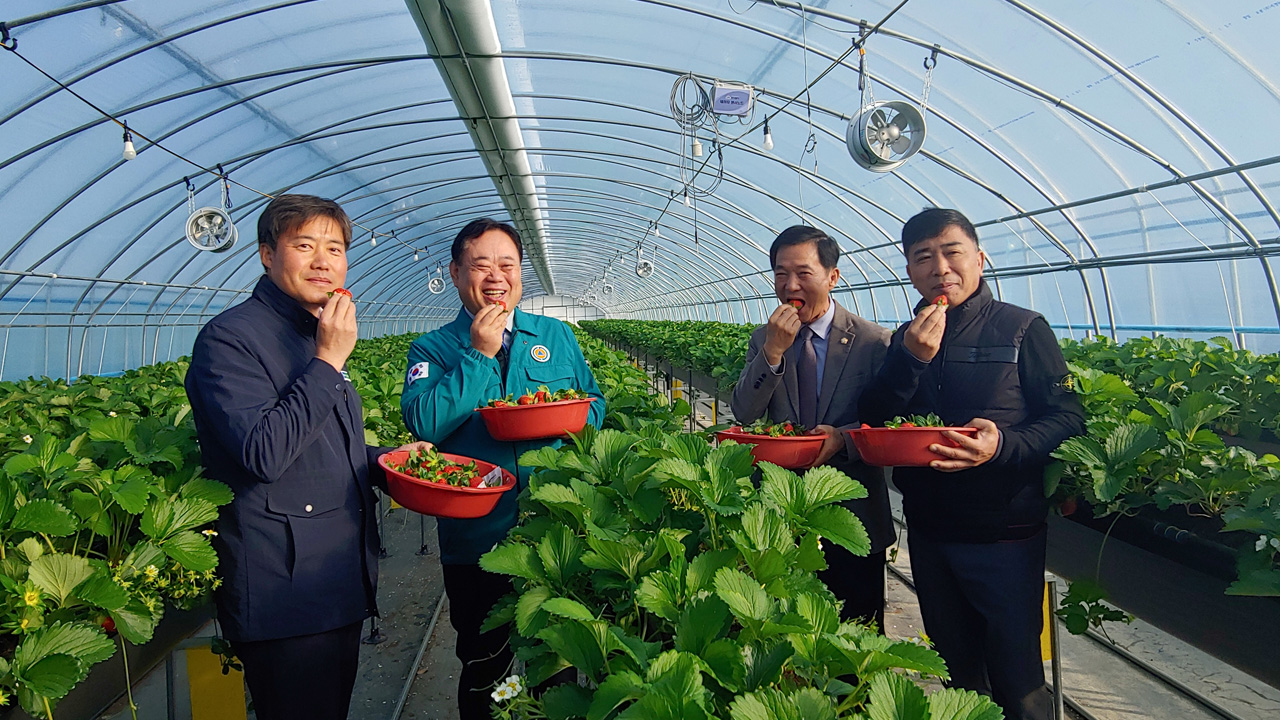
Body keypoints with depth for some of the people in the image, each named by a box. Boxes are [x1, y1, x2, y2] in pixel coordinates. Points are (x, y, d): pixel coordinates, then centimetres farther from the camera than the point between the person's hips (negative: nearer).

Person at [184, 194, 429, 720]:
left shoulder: (316, 337, 15)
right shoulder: (230, 338, -14)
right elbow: (264, 455, -26)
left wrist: (388, 460, 8)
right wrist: (329, 362, -22)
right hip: (283, 598, -9)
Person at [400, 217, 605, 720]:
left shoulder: (558, 337, 8)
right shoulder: (432, 349, 1)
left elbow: (596, 405, 12)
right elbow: (423, 424, -15)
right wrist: (479, 355, -15)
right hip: (476, 542, -1)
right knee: (483, 670, 15)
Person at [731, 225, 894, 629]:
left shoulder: (873, 342, -6)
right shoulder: (763, 340, 3)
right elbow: (743, 416, -7)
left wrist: (844, 437, -24)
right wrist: (772, 351, -19)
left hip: (853, 516, -2)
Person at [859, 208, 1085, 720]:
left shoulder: (1022, 330, -8)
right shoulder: (907, 339, 6)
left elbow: (1069, 418, -11)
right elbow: (873, 423, -1)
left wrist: (1004, 446, -29)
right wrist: (912, 360, -15)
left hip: (1004, 536, -4)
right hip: (927, 533, 5)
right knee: (957, 672, 21)